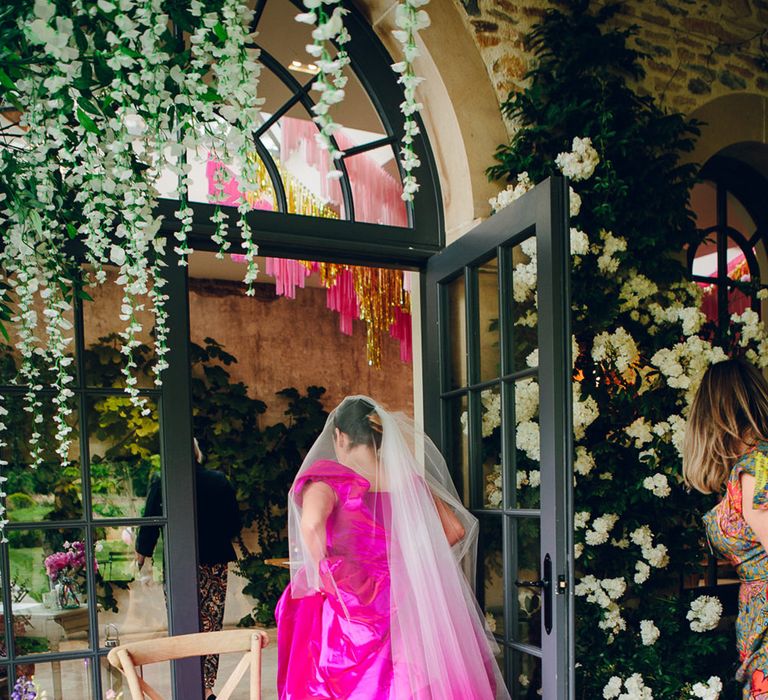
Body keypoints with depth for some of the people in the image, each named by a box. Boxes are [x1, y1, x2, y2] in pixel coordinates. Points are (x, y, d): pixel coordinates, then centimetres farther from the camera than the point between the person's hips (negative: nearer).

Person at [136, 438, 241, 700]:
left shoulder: (161, 484, -7)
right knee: (211, 628, 9)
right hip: (215, 564, 2)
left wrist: (141, 553, 16)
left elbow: (150, 525, -3)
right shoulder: (220, 481, 2)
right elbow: (234, 524, 6)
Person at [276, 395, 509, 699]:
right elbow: (455, 529, 8)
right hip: (402, 609, 4)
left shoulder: (330, 475, -9)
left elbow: (311, 522, -28)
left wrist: (323, 572, -14)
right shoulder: (407, 479, 4)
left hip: (345, 609, -3)